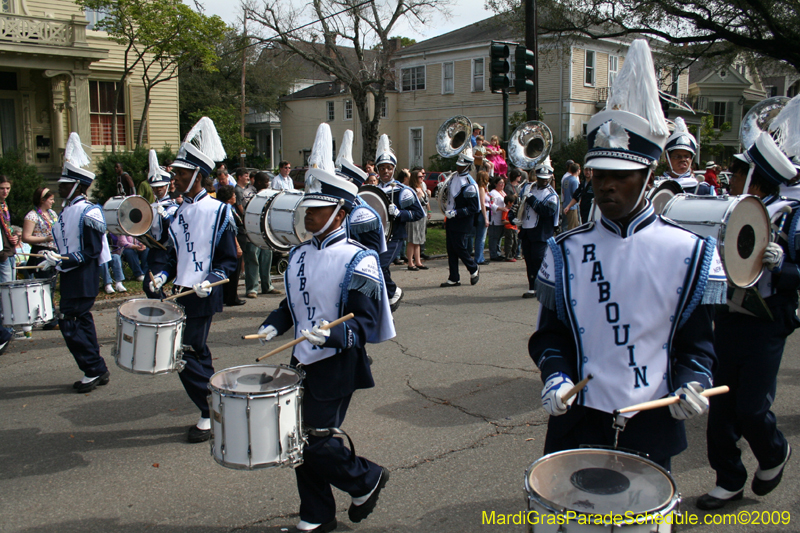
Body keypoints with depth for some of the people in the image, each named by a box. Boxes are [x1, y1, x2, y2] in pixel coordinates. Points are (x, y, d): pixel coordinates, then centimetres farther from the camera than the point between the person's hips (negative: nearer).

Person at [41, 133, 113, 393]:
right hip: (71, 277, 9)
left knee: (69, 323, -7)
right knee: (82, 322, 12)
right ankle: (98, 371, 20)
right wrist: (54, 258, 7)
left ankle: (94, 370, 3)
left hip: (82, 278, -9)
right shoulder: (67, 210, 12)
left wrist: (63, 261, -21)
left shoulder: (88, 213, -16)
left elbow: (92, 251, -19)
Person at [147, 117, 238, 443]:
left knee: (188, 355, -7)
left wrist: (211, 280, -21)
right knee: (197, 353, 13)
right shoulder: (175, 212, 10)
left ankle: (209, 415, 8)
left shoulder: (219, 212, -7)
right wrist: (160, 274, -4)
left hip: (204, 297, -6)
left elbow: (229, 259, -6)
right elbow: (166, 249, 14)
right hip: (179, 292, 7)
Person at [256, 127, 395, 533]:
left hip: (336, 366, -7)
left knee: (317, 443, -5)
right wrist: (274, 325, 0)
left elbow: (366, 323, -16)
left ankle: (367, 479, 24)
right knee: (300, 441, 12)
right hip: (303, 362, 7)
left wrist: (332, 335, -32)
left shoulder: (357, 262, -14)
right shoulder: (299, 255, 7)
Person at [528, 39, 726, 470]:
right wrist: (555, 375, -15)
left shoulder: (690, 253, -3)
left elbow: (697, 342, 3)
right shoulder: (565, 252, 0)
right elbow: (550, 333, 4)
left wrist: (692, 384, -15)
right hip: (577, 423, 1)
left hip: (652, 425, 0)